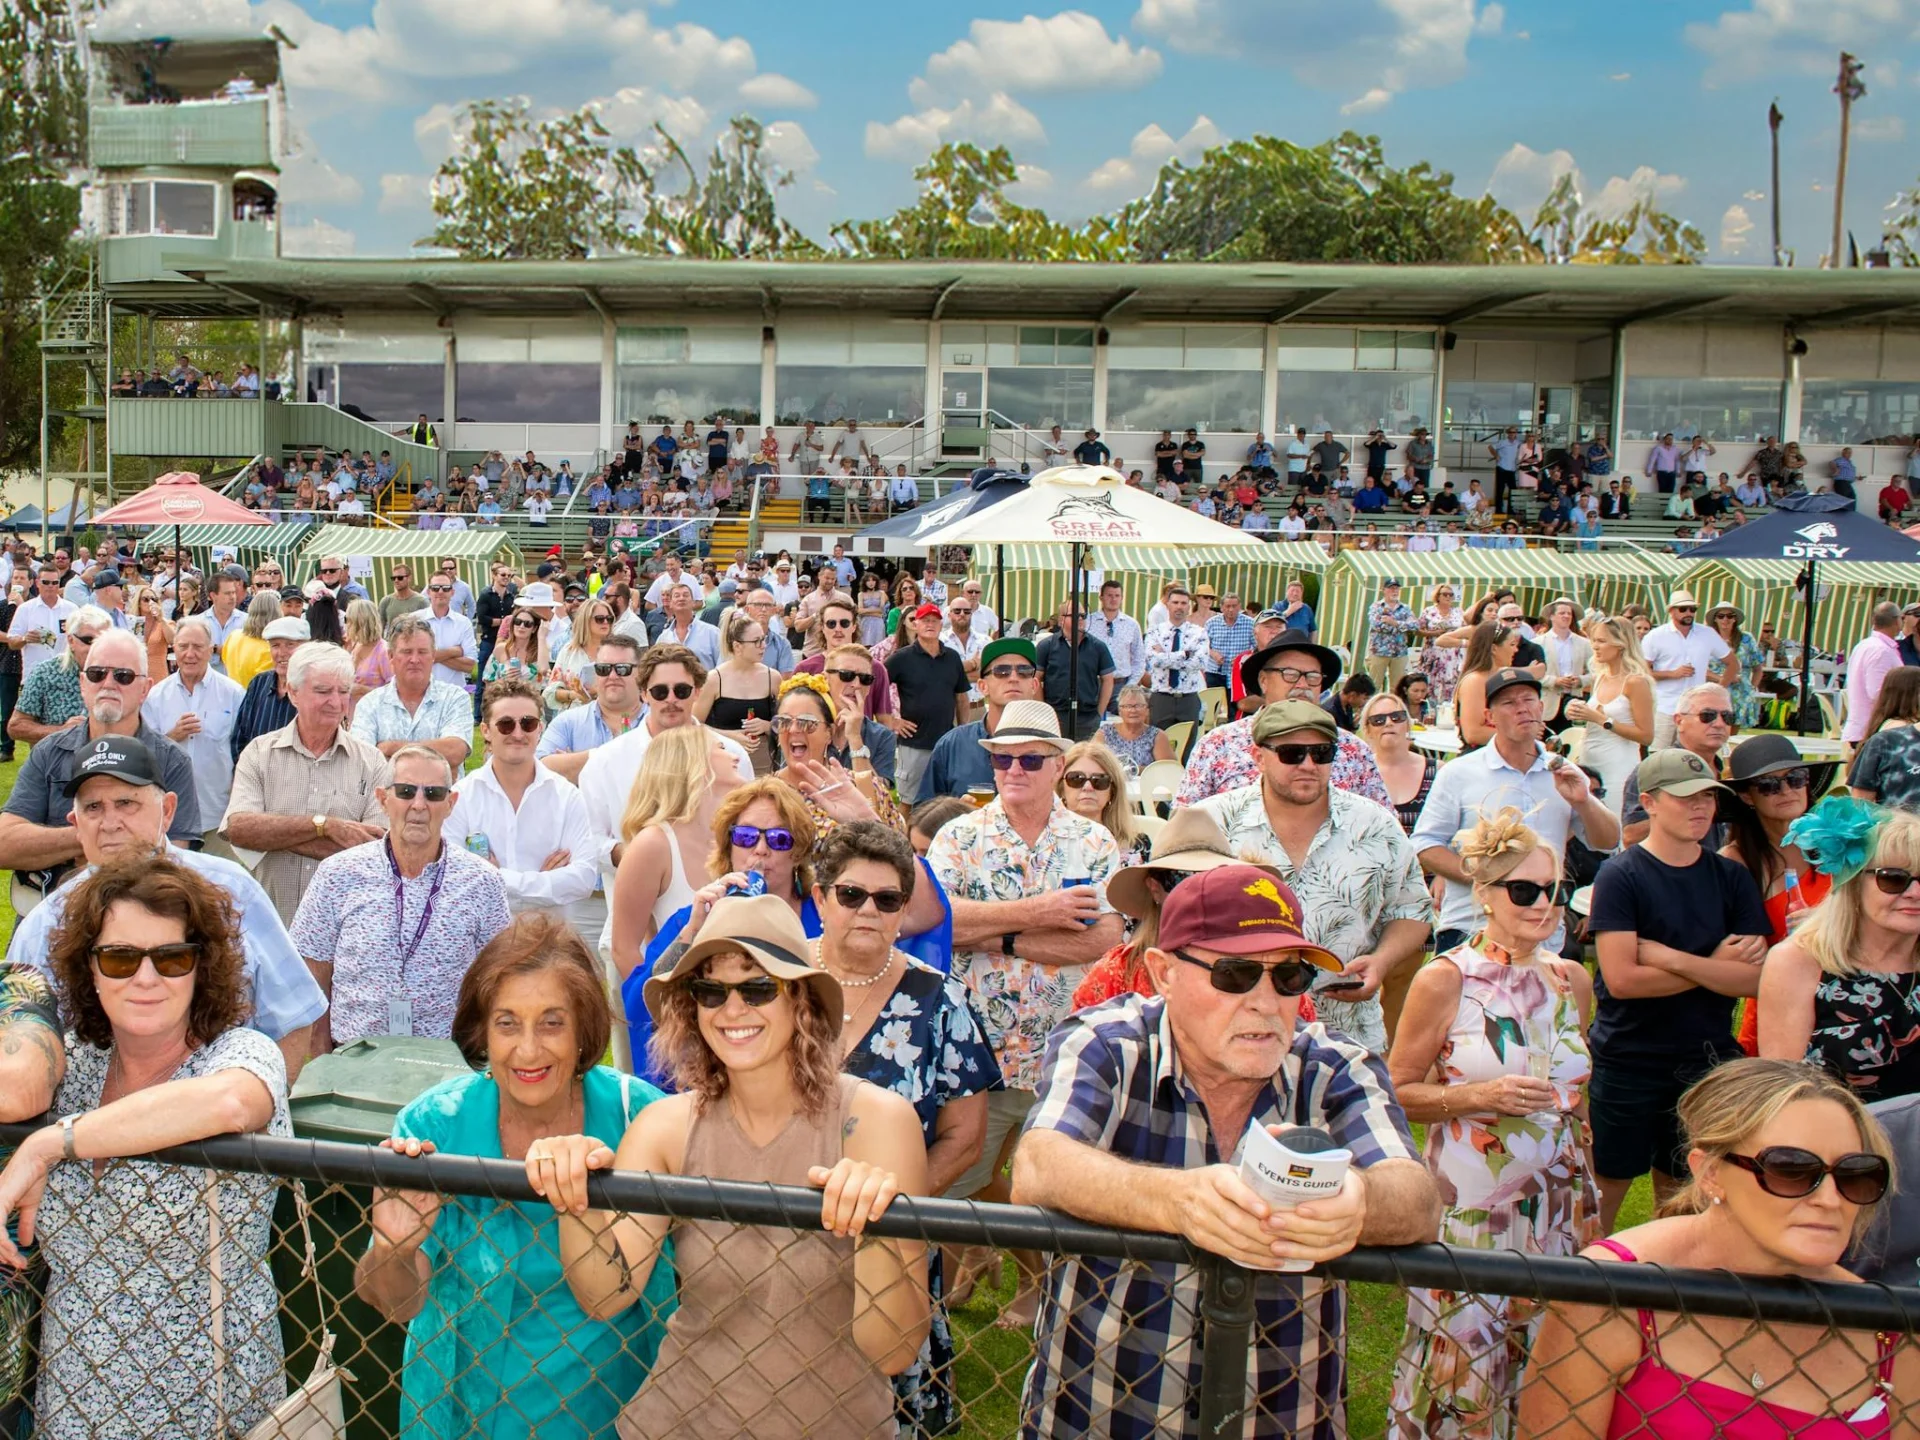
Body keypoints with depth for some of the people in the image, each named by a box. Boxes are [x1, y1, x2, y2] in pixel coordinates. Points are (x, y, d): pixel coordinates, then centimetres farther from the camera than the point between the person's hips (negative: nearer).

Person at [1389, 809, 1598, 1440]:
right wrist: (1479, 1095, -19)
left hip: (1561, 1210, 5)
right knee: (1461, 1371, 1)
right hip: (1471, 1212, -4)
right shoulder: (1445, 981, -9)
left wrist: (1588, 1193, 19)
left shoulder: (1571, 980, 6)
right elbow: (1398, 1092, -7)